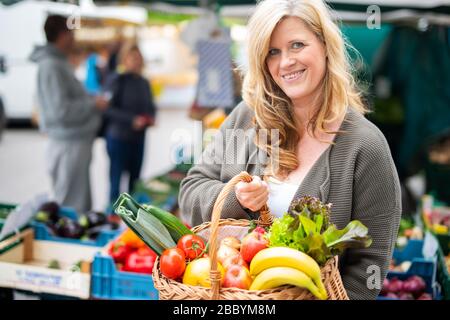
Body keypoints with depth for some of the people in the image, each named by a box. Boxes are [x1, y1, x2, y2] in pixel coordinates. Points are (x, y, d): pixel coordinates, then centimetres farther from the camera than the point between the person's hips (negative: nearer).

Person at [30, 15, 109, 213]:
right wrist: (94, 104, -12)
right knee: (72, 207, -1)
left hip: (76, 142, 10)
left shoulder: (59, 63, 12)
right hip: (68, 145, -10)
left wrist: (92, 100, 7)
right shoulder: (51, 66, -17)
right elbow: (61, 110, -23)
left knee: (81, 204, 19)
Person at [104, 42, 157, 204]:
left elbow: (151, 106, 21)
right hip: (119, 138, -6)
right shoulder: (118, 82, -8)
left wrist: (151, 117, 0)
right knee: (116, 182, -3)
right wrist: (132, 120, -20)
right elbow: (109, 109, -13)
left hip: (139, 138, 6)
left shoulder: (144, 83, 11)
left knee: (135, 182, 11)